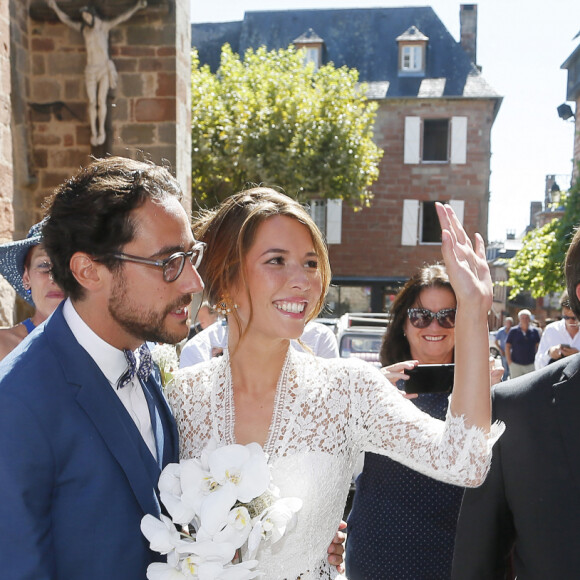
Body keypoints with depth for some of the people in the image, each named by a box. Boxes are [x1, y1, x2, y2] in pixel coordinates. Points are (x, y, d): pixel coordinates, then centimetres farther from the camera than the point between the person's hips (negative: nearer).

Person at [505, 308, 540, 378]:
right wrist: (509, 362, -4)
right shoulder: (513, 331, 1)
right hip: (516, 364, -1)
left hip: (531, 364, 1)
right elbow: (507, 347, 3)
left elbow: (538, 346, 10)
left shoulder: (535, 331, 4)